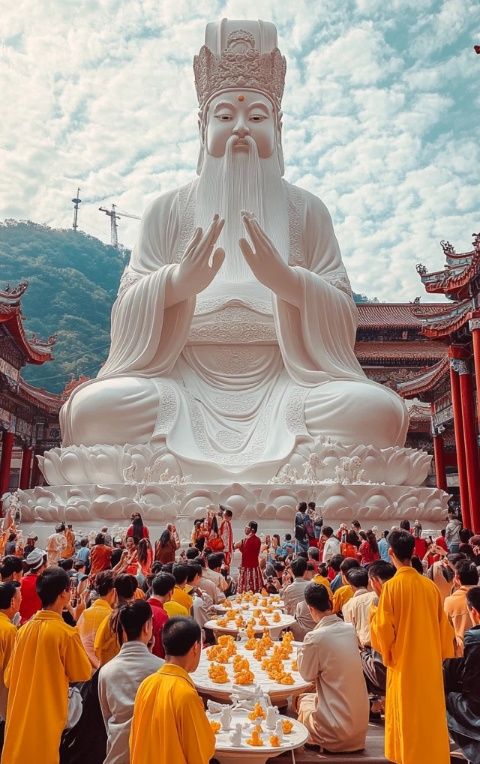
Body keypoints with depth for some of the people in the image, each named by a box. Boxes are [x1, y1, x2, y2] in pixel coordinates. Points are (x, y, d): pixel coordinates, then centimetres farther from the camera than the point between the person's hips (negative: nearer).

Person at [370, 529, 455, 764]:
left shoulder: (391, 586, -16)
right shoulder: (430, 585, -4)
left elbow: (383, 628, -14)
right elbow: (443, 626, 5)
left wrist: (373, 615, 6)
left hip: (405, 663, -4)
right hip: (430, 661, 4)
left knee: (408, 716, 10)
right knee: (430, 713, 17)